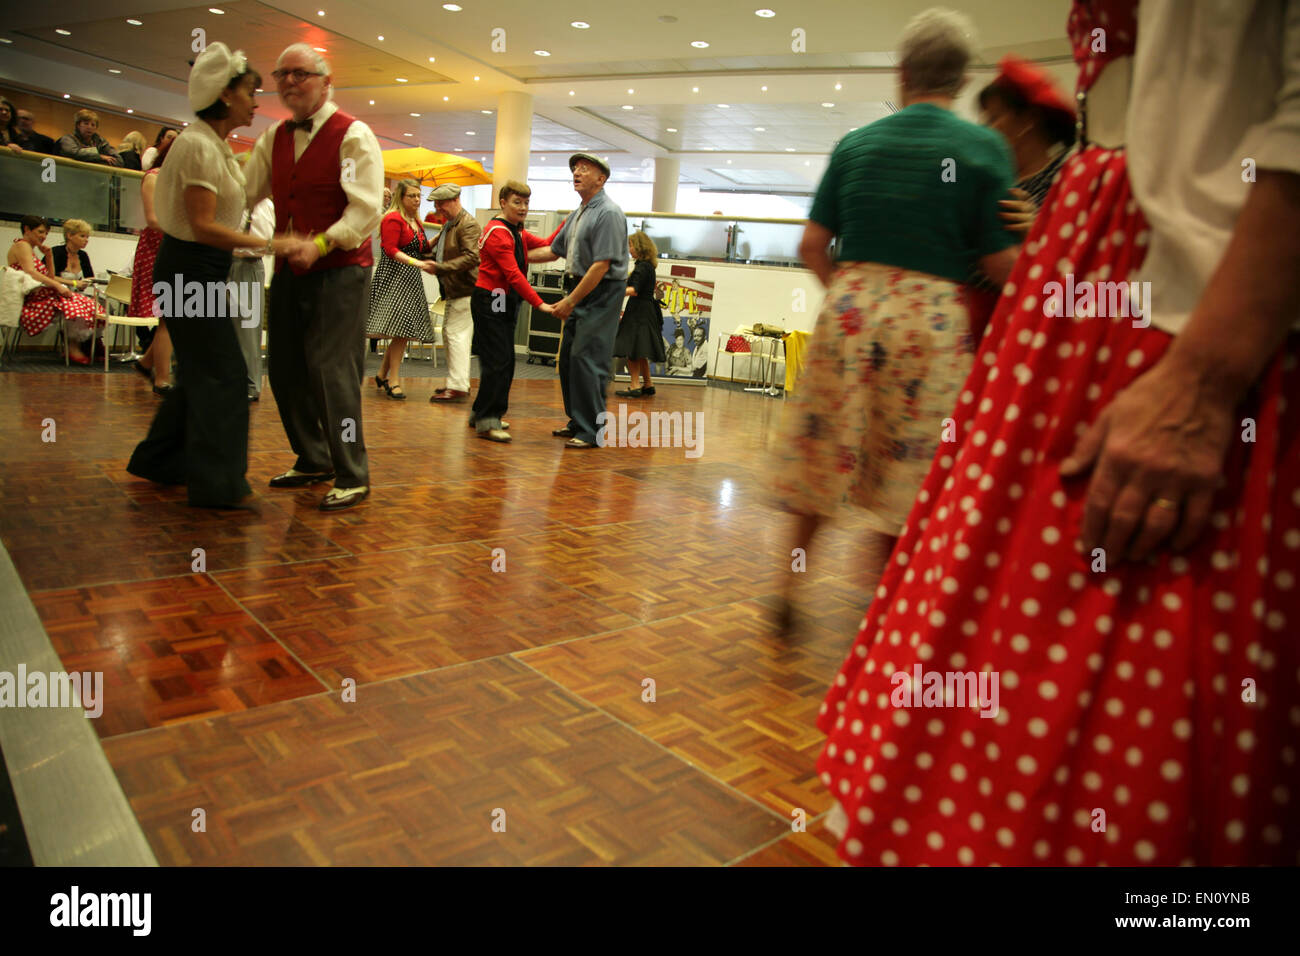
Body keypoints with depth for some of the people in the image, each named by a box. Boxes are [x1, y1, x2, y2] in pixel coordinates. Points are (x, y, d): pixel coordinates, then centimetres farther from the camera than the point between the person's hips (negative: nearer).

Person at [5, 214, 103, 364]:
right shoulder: (22, 246, -1)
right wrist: (57, 285, -26)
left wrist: (49, 256, 15)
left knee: (86, 302, -10)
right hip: (29, 299, -9)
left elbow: (50, 277, 23)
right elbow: (31, 273, -18)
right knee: (70, 302, -31)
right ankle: (73, 347, -30)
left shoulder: (31, 249, 27)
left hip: (37, 296, 9)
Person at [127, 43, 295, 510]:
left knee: (201, 373, 16)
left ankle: (159, 462, 30)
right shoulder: (199, 144, -16)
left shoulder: (215, 144, 14)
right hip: (190, 270, -10)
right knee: (222, 373, -7)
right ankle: (217, 484, 0)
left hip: (199, 270, 10)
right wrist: (270, 244, -25)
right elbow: (203, 226, -23)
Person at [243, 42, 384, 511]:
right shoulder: (273, 138, 14)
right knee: (285, 370, 10)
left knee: (331, 371, -12)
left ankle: (352, 477, -4)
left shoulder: (353, 135, -6)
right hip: (289, 270, 7)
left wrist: (320, 244, -26)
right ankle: (313, 461, 26)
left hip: (339, 271, -7)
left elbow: (366, 209, -16)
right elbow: (242, 192, 14)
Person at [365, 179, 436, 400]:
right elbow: (390, 250, -16)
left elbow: (422, 248, 21)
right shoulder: (393, 219, -9)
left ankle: (383, 374, 19)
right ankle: (394, 381, -5)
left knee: (402, 332, 7)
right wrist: (418, 263, -25)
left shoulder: (415, 221, 18)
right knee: (401, 331, -11)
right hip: (394, 277, -8)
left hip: (410, 280, 8)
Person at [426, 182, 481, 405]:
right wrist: (432, 261, 14)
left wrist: (441, 267, -25)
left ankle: (458, 386, -12)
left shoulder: (468, 225, -13)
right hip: (453, 291, 10)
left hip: (465, 291, -10)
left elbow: (471, 257, -23)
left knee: (457, 334, -12)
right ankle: (456, 382, 22)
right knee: (449, 334, 14)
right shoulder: (448, 224, 19)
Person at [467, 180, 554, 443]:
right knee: (497, 361, -11)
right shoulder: (498, 233, -15)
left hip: (507, 303, 10)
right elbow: (513, 274, -23)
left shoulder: (517, 232, 16)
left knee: (505, 361, 12)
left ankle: (482, 414, 22)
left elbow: (546, 247, 8)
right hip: (489, 302, -10)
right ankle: (487, 421, -7)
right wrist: (539, 304, -29)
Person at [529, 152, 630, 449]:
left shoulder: (608, 213, -13)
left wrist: (571, 301, -18)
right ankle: (577, 423, 23)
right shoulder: (578, 214, 16)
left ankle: (591, 431, -4)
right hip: (579, 293, 10)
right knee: (568, 358, 12)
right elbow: (554, 250, 26)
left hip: (601, 294, -10)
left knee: (587, 360, -11)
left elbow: (601, 265, -20)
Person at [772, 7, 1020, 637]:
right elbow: (1002, 264, -7)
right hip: (933, 322, -2)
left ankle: (789, 589, 20)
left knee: (823, 457, 11)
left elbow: (812, 245, 5)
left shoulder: (855, 144, 6)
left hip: (850, 309, 3)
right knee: (906, 470, 8)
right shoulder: (984, 148, -1)